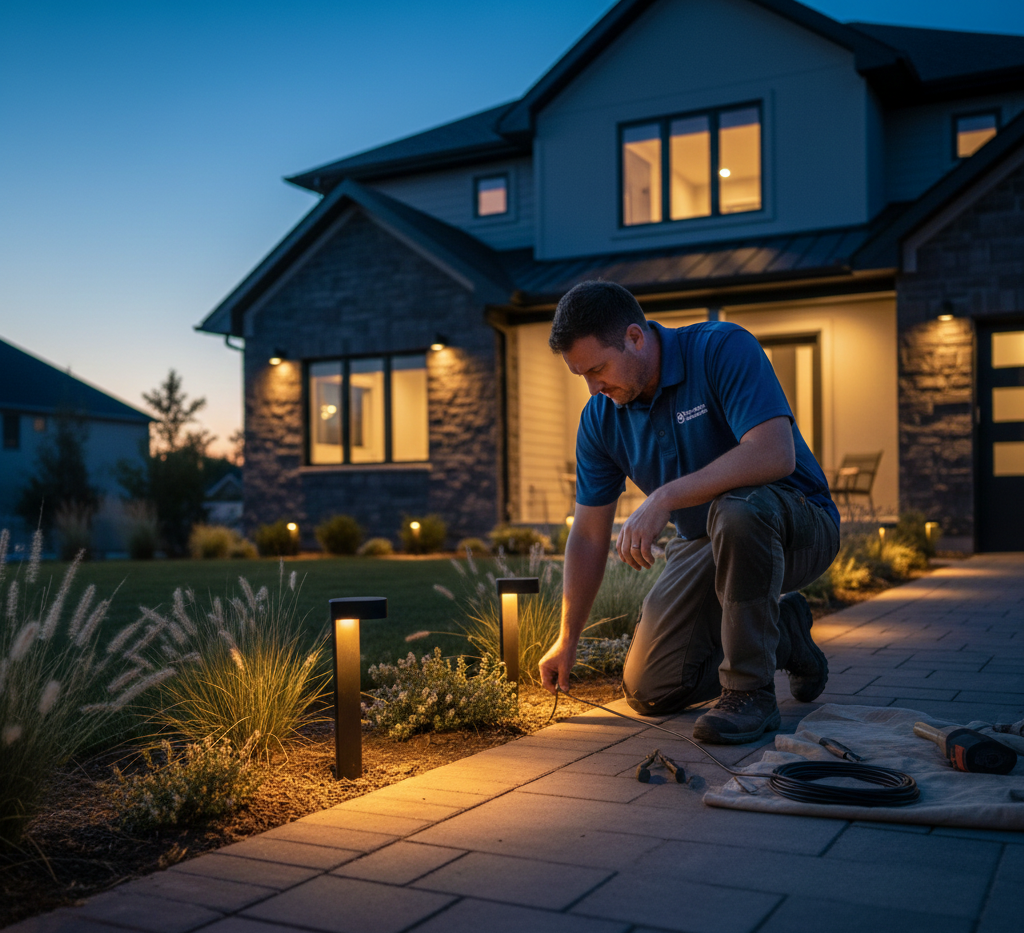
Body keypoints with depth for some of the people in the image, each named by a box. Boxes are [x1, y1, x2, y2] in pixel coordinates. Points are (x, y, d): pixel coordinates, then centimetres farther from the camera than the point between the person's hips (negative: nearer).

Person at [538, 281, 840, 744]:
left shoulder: (723, 349, -22)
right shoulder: (600, 417, -5)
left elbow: (774, 455, -36)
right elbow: (588, 535, 1)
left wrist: (664, 498, -37)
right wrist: (568, 639, 2)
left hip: (798, 524, -5)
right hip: (703, 546, 6)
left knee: (736, 508, -41)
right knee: (649, 690, -4)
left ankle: (750, 691, -22)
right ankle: (783, 634, 18)